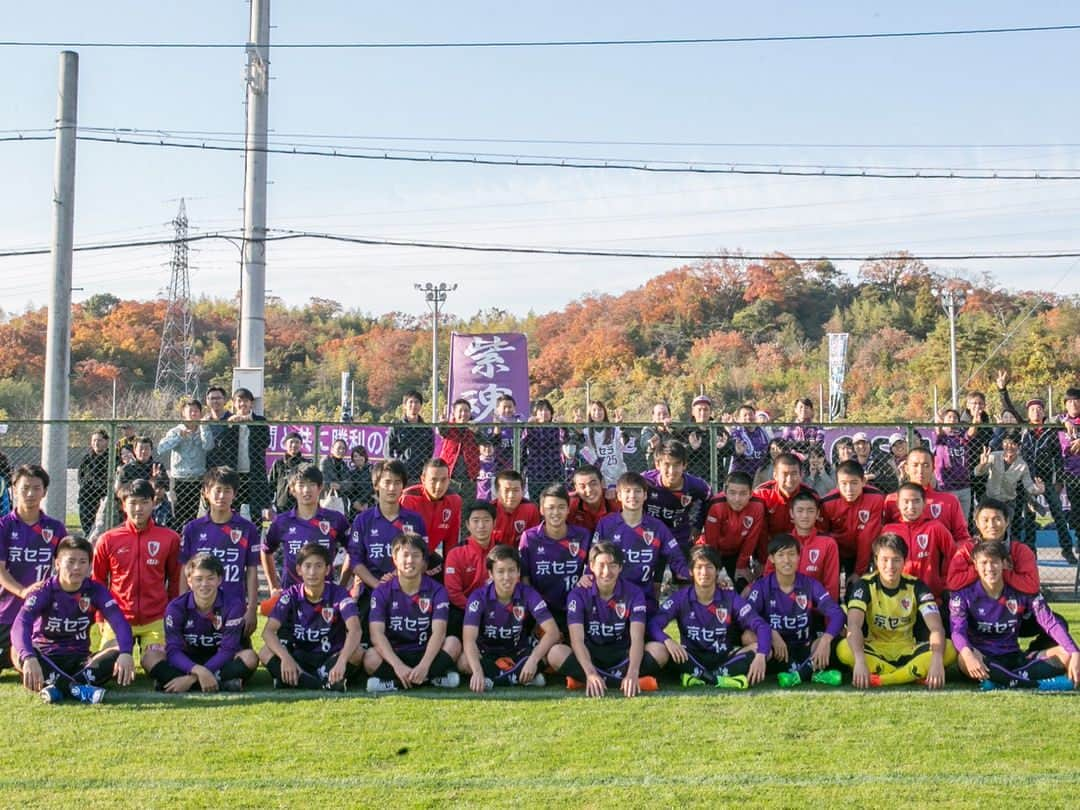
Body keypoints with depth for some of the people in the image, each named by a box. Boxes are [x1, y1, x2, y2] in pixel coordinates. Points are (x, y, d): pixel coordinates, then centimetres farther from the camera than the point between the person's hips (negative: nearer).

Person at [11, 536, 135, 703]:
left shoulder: (96, 590, -5)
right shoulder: (44, 590, -11)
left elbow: (119, 621, -19)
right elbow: (20, 624, -29)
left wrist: (125, 653, -40)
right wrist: (29, 658, -49)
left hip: (79, 660, 2)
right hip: (46, 659, -2)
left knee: (118, 655, -26)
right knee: (18, 652, -34)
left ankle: (59, 686, -38)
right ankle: (78, 689, -43)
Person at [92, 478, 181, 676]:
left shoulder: (170, 538, 0)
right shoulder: (108, 540, 1)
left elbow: (175, 580, 10)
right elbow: (98, 582, 12)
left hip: (156, 620, 0)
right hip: (118, 618, 1)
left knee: (156, 667, -17)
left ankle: (146, 654, 19)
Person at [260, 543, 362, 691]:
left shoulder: (339, 594, -12)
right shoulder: (291, 595, -6)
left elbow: (355, 630, -27)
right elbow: (268, 631, -17)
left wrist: (341, 661, -45)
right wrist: (285, 658, -36)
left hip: (331, 659, -2)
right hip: (300, 658, 2)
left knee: (357, 652, -30)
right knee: (265, 652, -25)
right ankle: (328, 683, -34)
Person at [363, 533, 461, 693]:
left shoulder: (436, 591, -1)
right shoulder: (382, 592, -1)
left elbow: (438, 632, -15)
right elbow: (377, 633, -14)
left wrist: (423, 666, -32)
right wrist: (398, 666, -30)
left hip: (425, 654, 1)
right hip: (393, 654, -1)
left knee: (453, 643, -27)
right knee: (371, 659, -31)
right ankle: (434, 677, -22)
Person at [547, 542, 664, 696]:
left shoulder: (633, 594, -8)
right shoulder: (578, 595, -9)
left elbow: (637, 638, -20)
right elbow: (577, 639, -20)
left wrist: (632, 674, -39)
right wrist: (591, 673, -40)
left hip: (622, 655, 1)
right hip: (590, 655, -1)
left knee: (659, 650, -28)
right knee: (555, 653, -31)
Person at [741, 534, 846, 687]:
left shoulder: (811, 585, 0)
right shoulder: (762, 586, -3)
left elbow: (837, 614, -14)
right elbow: (745, 614, -21)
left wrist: (825, 640, -32)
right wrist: (771, 634, -34)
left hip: (805, 652, 1)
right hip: (775, 653, -1)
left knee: (838, 635, -19)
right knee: (748, 636, -29)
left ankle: (800, 674, -32)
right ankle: (812, 671, -32)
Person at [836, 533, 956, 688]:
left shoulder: (916, 586, -5)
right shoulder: (864, 585, -10)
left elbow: (936, 627, -17)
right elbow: (854, 625, -26)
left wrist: (937, 661, -38)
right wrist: (860, 661, -45)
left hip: (907, 652, 2)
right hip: (874, 651, -1)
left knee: (949, 649, -26)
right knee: (843, 649, -34)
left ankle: (879, 679, -29)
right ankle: (914, 675, -27)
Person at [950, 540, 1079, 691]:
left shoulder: (1022, 592, 0)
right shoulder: (964, 595, -5)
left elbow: (1050, 623, -7)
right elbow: (958, 630, -19)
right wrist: (967, 654, -42)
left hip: (1014, 659, 3)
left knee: (1066, 654, -17)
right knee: (965, 659, -39)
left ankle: (1003, 681, -31)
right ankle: (1038, 684, -34)